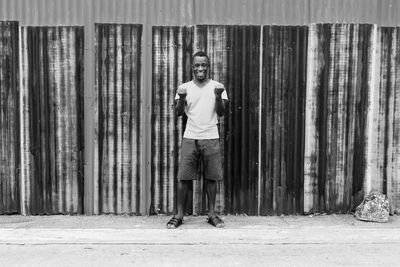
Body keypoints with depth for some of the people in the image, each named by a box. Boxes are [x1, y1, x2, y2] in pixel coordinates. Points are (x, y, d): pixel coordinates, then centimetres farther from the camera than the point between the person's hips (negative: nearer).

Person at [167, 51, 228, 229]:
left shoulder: (217, 87, 5)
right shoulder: (185, 87, 6)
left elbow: (221, 113, -1)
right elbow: (178, 112, 1)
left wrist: (218, 96, -18)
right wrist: (181, 98, -17)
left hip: (211, 138, 0)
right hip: (190, 137, 0)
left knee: (211, 177, 3)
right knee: (183, 177, 0)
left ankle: (211, 214, 16)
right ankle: (179, 215, 9)